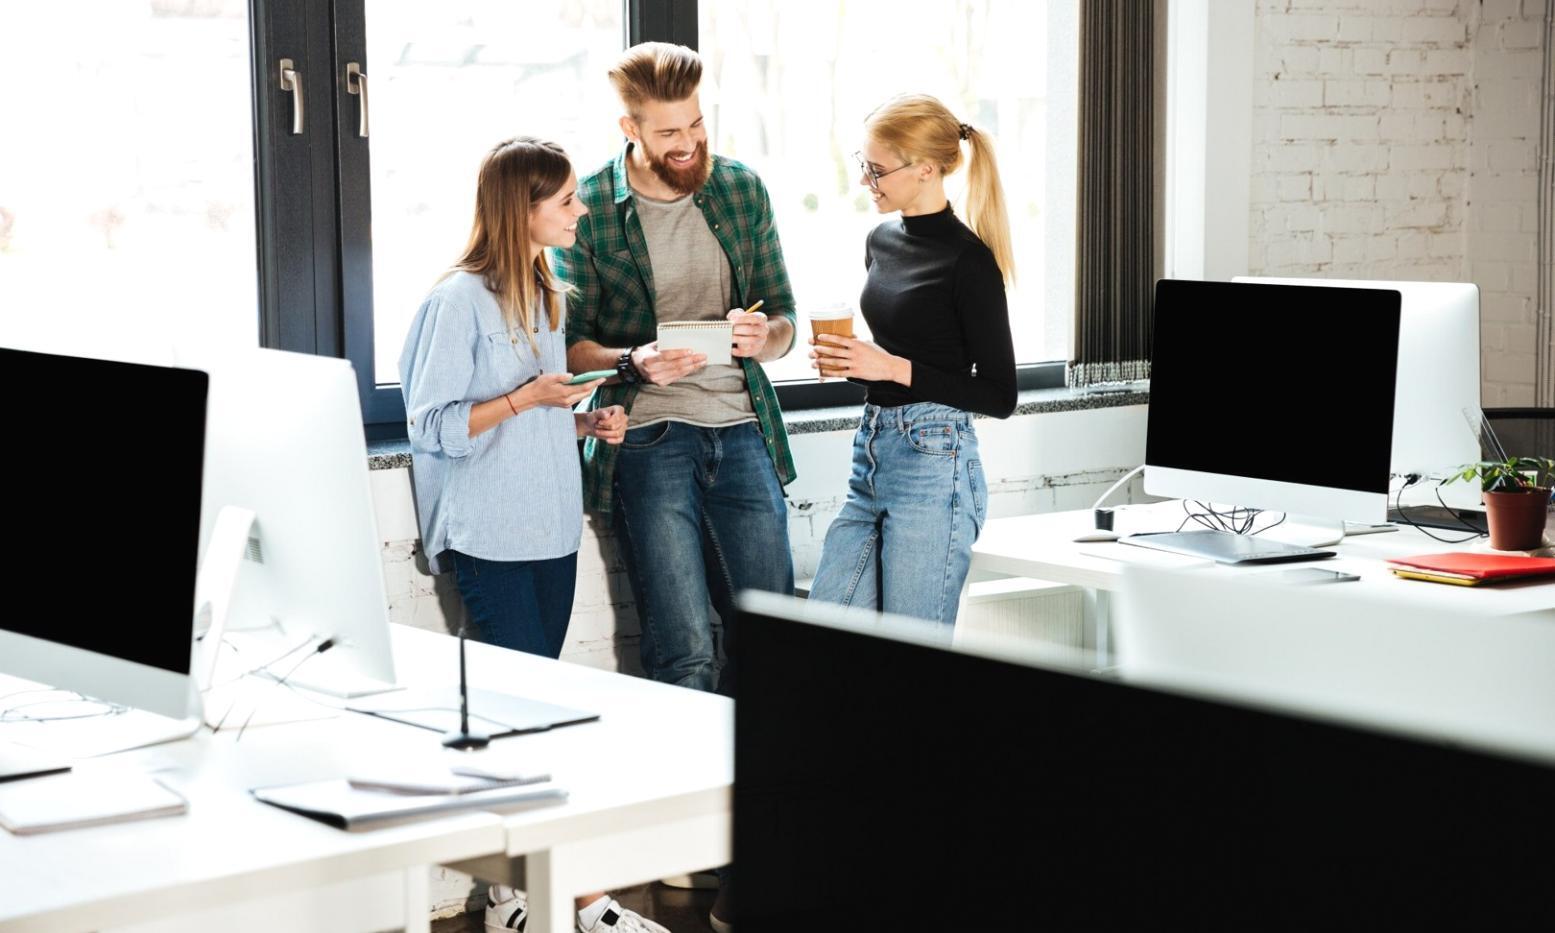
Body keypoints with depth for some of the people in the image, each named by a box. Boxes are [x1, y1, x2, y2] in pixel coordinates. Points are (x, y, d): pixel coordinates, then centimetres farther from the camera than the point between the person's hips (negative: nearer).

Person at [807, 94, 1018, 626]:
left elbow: (999, 396, -11)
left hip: (934, 467, -8)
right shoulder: (881, 241, 12)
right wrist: (846, 359, 3)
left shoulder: (968, 260, -12)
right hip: (872, 456, 8)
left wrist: (893, 368, -17)